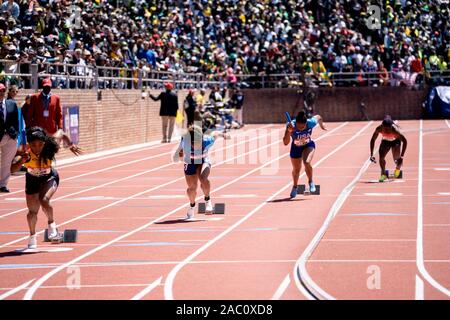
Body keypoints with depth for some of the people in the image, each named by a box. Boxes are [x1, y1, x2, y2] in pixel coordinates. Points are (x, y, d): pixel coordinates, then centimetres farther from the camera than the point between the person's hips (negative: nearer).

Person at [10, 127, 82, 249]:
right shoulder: (25, 153, -34)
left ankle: (51, 223, 0)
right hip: (32, 179, 1)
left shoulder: (49, 148, -32)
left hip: (49, 178, -1)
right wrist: (21, 161, -62)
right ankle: (32, 237, 35)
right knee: (32, 211, 9)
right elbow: (13, 169, -47)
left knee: (44, 200, -28)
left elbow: (62, 135, -13)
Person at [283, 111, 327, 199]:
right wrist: (289, 132, -53)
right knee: (296, 169, 16)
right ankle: (295, 187, 48)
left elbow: (318, 117, -7)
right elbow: (285, 143, -37)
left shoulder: (310, 123, -32)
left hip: (308, 145, -1)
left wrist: (322, 126, 13)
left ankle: (310, 182, -4)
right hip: (296, 148, 1)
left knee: (307, 162, -30)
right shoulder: (291, 126, -35)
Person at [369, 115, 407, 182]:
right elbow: (372, 140, -18)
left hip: (395, 141, -2)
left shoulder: (395, 130, -39)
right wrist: (371, 155, -24)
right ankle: (383, 174, -3)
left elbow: (404, 141, -28)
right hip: (385, 141, 2)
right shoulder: (379, 129, -32)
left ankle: (398, 168, 26)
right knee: (381, 156, -20)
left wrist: (402, 156, -32)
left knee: (397, 159, -10)